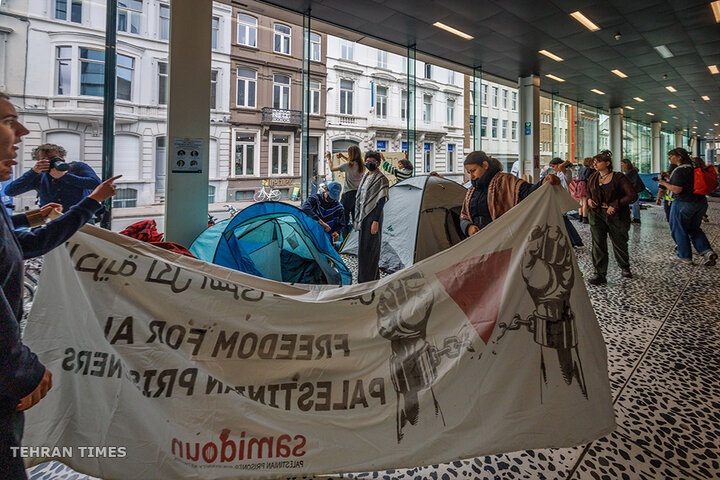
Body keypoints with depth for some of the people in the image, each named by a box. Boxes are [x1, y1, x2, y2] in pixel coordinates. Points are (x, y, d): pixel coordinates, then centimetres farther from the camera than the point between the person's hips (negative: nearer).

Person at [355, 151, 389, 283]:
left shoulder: (381, 179, -9)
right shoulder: (365, 177, 16)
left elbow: (381, 201, -15)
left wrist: (376, 221, -21)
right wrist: (357, 217, 18)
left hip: (373, 216, -9)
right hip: (363, 215, 9)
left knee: (369, 249, -7)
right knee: (363, 247, 13)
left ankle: (366, 280, 0)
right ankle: (373, 278, 26)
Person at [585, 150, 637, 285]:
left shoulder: (618, 178, -9)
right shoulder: (592, 178, 7)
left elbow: (632, 196, -13)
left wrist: (615, 205, -20)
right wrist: (589, 200, 2)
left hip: (616, 216, -3)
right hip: (597, 214, 3)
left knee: (619, 243, 11)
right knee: (598, 244, -5)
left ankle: (624, 267, 37)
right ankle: (600, 274, -2)